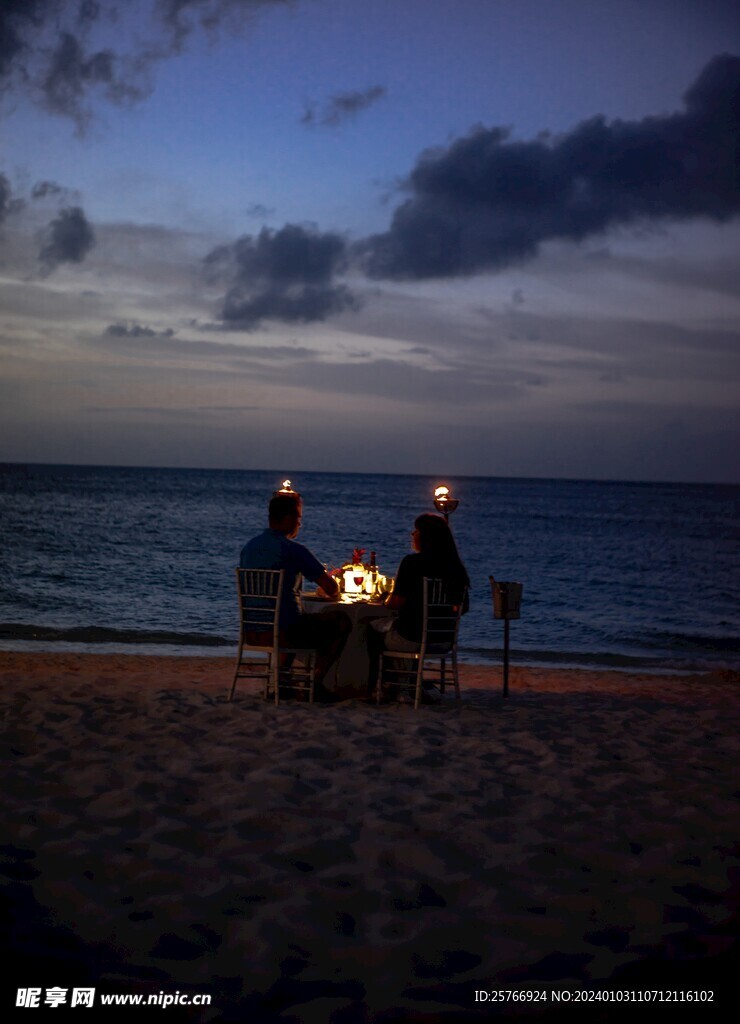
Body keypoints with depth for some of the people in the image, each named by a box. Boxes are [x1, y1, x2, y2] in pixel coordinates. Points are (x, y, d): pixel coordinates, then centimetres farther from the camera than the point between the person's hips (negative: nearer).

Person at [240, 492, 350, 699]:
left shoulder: (248, 547, 6)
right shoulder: (293, 550, -16)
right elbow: (332, 589, -17)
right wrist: (330, 594, 10)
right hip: (286, 632, -8)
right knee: (341, 622, 12)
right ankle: (316, 682, 13)